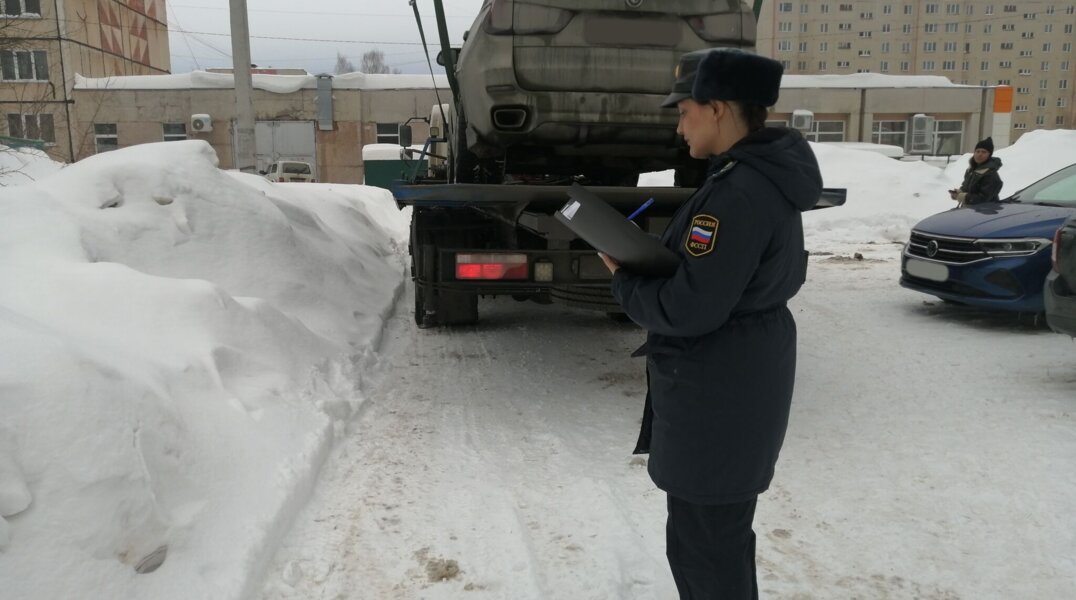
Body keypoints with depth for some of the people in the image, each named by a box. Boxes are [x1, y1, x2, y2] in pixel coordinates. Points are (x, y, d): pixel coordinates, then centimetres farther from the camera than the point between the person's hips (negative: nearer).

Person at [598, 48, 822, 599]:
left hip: (716, 395, -10)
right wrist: (649, 264, 4)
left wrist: (625, 283, -8)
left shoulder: (738, 194, -25)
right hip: (741, 382, 10)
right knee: (715, 536, 26)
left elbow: (689, 310, -25)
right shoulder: (769, 180, 8)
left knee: (705, 549, 7)